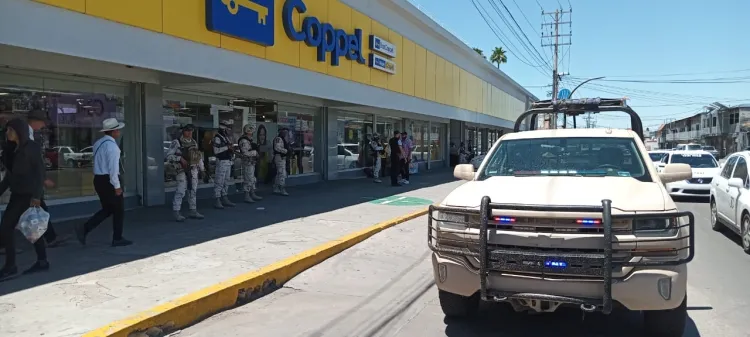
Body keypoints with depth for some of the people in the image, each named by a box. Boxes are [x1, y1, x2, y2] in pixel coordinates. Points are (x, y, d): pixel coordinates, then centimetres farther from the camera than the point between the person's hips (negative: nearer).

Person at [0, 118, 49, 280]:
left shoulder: (31, 147, -11)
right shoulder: (14, 149, 14)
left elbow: (40, 171, -16)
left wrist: (36, 195, -22)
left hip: (28, 194, -8)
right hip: (18, 193, 8)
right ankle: (42, 261, 20)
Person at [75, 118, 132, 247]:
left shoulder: (98, 143, 11)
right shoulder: (111, 145, -17)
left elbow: (100, 163, 13)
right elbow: (113, 168, -21)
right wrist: (117, 186, -18)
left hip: (99, 179, 9)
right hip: (109, 180, -8)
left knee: (107, 209, 18)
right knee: (119, 210, 6)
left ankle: (84, 228, 4)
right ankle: (117, 239, 14)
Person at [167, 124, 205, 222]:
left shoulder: (194, 142, 12)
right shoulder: (176, 142, -7)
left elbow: (199, 156, 20)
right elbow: (169, 156, -10)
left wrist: (202, 168, 19)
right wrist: (180, 159, -22)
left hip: (193, 170, 6)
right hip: (182, 170, -6)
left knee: (193, 191, 11)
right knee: (180, 191, -9)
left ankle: (193, 211, 20)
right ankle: (177, 213, -5)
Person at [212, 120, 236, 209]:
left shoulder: (227, 137, 16)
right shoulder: (218, 138, -11)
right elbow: (216, 151, -20)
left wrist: (232, 149, 6)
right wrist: (227, 147, -17)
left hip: (228, 162, 9)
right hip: (221, 162, -9)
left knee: (226, 182, 13)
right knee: (219, 182, -7)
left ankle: (225, 199, 21)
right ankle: (217, 201, -4)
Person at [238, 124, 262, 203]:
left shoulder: (250, 140, 16)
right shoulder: (244, 141, -16)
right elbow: (245, 153, -24)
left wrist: (255, 152, 10)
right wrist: (254, 152, -15)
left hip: (252, 162, 11)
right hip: (247, 163, -11)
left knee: (253, 179, 16)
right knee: (248, 180, -7)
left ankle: (253, 194, 26)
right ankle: (247, 196, -1)